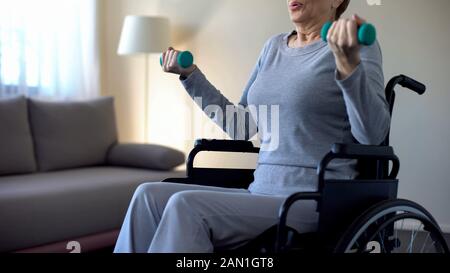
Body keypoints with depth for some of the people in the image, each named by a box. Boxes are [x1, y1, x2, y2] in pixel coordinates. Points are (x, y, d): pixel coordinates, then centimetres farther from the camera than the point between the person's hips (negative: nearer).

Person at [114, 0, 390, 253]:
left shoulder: (359, 45, -3)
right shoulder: (274, 47, 17)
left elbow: (373, 135, -16)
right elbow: (241, 128, 22)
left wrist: (349, 65, -30)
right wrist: (190, 75, 18)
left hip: (314, 201, -7)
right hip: (262, 192, 7)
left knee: (186, 207, -26)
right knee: (150, 196, -12)